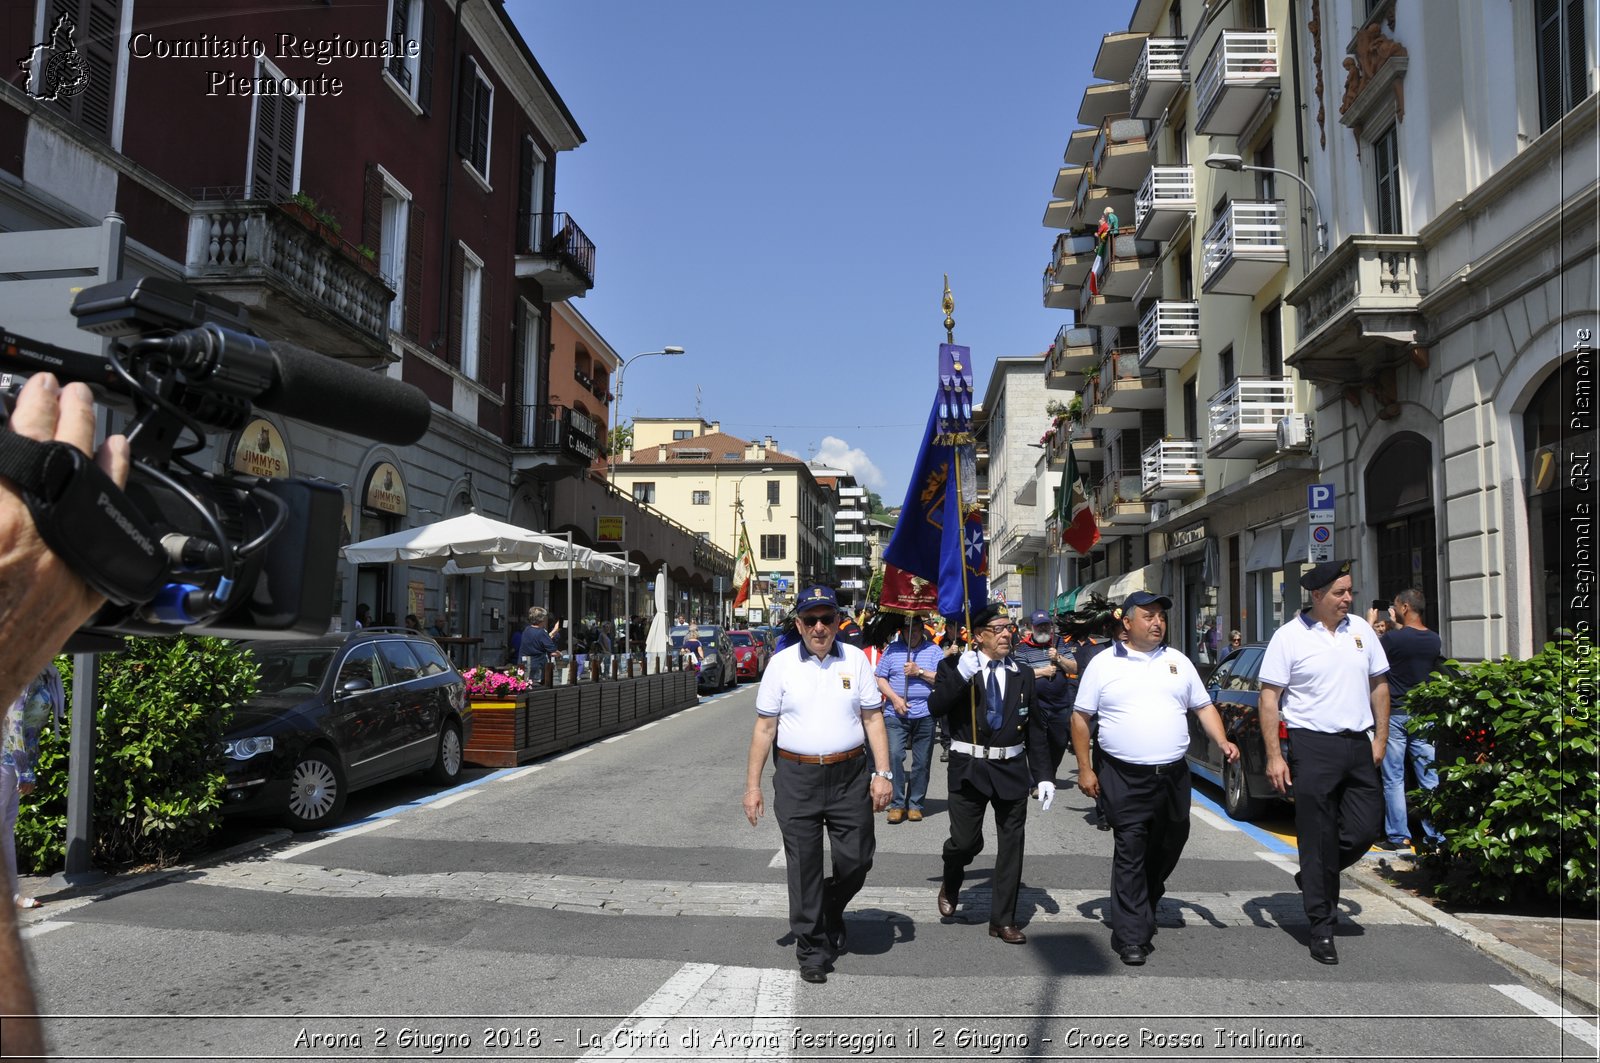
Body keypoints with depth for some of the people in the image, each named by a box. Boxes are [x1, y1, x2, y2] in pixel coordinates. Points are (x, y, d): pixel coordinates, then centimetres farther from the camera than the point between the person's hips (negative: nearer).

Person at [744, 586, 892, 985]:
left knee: (857, 858, 3)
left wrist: (883, 773, -2)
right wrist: (752, 785, 0)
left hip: (850, 775, 1)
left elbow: (873, 719, 6)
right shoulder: (781, 664, 1)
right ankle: (812, 949, 21)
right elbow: (764, 728, 2)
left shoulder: (855, 659, 5)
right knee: (803, 866, 5)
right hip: (796, 776, -1)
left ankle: (832, 911, 35)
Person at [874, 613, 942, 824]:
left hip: (925, 715, 1)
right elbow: (880, 679, 5)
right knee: (894, 755, -13)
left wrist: (919, 672, -12)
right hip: (896, 715, 0)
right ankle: (897, 804, -2)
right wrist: (895, 698, -8)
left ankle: (915, 804, 17)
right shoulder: (892, 650, 8)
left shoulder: (933, 650, 7)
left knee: (921, 762, 4)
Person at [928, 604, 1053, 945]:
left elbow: (1035, 730, 8)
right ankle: (950, 883, 33)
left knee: (1011, 845, 7)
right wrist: (960, 675, -26)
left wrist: (1043, 776, 5)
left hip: (1012, 769, 3)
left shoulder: (1022, 674, 6)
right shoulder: (954, 667, -2)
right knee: (965, 841, -1)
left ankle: (1003, 919, 21)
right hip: (969, 768, -3)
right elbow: (935, 707, -15)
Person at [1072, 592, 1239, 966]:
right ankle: (1132, 937, 3)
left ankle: (1145, 904, 41)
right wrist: (1085, 769, -2)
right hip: (1125, 777, -4)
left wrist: (1222, 741, -3)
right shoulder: (1103, 664, 0)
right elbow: (1080, 717, 2)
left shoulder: (1178, 662, 11)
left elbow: (1204, 707, 15)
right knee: (1130, 854, -4)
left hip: (1173, 775, 4)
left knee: (1168, 846, 16)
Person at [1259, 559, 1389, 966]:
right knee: (1318, 837, 0)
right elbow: (1269, 697, -6)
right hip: (1314, 745, -5)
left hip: (1358, 745, 5)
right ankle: (1322, 927, 11)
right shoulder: (1289, 636, -7)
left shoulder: (1361, 629, 8)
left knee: (1366, 828, 4)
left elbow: (1378, 685, 17)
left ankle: (1314, 877, 31)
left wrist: (1380, 736, 10)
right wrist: (1274, 755, -11)